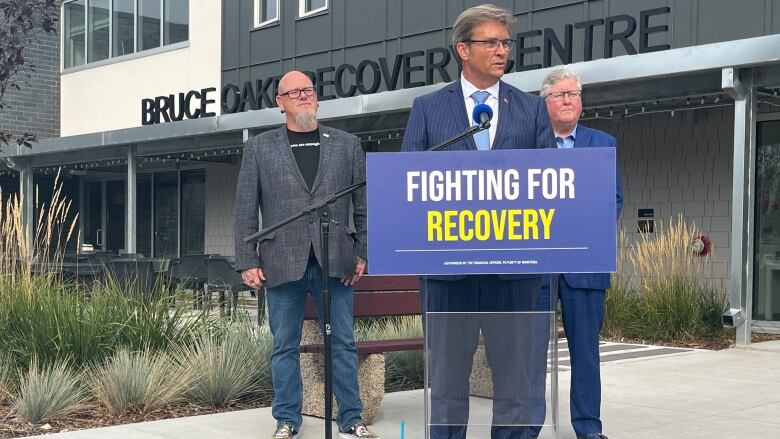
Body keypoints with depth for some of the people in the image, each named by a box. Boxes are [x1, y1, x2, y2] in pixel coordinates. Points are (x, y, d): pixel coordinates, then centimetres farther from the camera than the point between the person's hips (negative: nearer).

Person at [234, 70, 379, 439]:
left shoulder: (346, 144, 12)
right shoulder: (259, 148, 9)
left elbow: (363, 204, 11)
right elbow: (245, 209, 5)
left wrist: (362, 253, 3)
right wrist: (247, 262, -2)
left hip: (335, 261, 1)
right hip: (283, 262, 0)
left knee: (343, 343, 4)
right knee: (285, 346, 6)